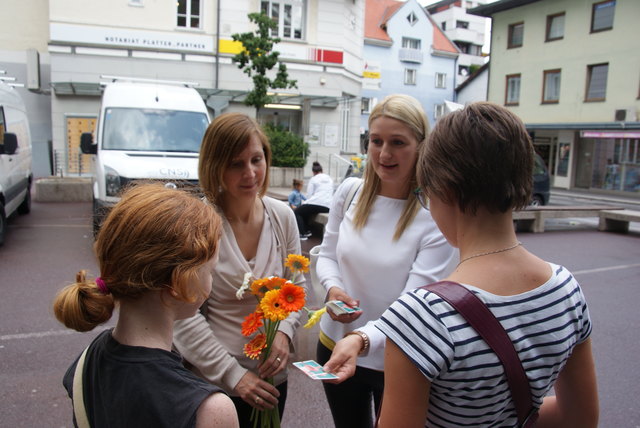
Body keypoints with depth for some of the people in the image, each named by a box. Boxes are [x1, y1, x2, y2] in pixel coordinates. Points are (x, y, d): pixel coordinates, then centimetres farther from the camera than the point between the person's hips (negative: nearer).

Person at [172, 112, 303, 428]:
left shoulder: (282, 215, -4)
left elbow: (296, 286, 5)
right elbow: (184, 316, -16)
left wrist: (285, 331, -12)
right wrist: (232, 375, -17)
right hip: (211, 383, -4)